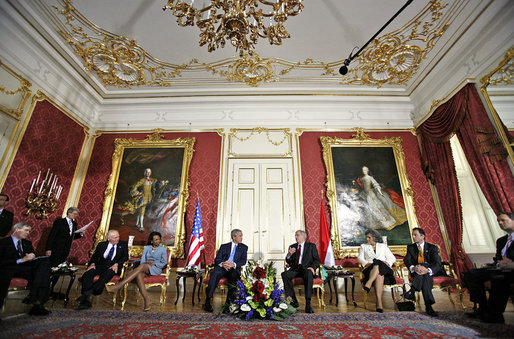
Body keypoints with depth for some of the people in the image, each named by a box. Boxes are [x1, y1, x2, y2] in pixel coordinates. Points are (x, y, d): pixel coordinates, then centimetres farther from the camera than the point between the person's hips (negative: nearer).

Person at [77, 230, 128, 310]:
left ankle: (88, 293, -33)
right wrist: (92, 264, -6)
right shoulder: (101, 245, 19)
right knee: (86, 275, -26)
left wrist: (117, 264, -13)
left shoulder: (123, 244, 13)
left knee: (105, 276, -35)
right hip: (100, 266, 3)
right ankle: (86, 300, -28)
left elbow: (125, 257, 4)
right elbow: (94, 256, 16)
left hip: (113, 268, -3)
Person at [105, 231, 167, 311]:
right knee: (138, 275, -34)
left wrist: (154, 263, -8)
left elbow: (164, 263, 8)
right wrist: (146, 262, -11)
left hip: (156, 269, -3)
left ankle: (118, 286, -38)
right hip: (145, 269, 3)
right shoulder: (146, 248, 22)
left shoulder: (163, 249, 14)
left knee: (141, 266, -34)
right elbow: (142, 260, 12)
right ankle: (147, 301, -39)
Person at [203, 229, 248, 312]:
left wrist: (234, 264, -15)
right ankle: (207, 301, -28)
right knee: (215, 273, -32)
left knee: (234, 276, -35)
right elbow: (217, 259, 7)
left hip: (234, 269, 0)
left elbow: (243, 261, 4)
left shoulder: (244, 247, 16)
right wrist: (222, 264, -16)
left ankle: (229, 302, -26)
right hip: (222, 267, 0)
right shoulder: (224, 246, 17)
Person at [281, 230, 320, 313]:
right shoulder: (292, 247, 19)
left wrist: (313, 267, -17)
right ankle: (293, 300, -18)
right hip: (295, 269, 3)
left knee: (309, 275, -37)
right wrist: (289, 255, -6)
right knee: (284, 274, -27)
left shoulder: (311, 246, 11)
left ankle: (308, 304, -33)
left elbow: (317, 260, 4)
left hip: (307, 268, -3)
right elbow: (288, 262, 15)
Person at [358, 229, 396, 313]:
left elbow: (392, 258, 14)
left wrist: (386, 262, -7)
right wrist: (368, 263, -11)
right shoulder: (363, 246, 22)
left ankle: (368, 284, -51)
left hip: (384, 269, 0)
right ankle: (379, 303, -45)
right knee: (379, 275, -37)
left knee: (378, 263, -38)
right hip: (370, 270, 0)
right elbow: (360, 258, 9)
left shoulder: (383, 246, 23)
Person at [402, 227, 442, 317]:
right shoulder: (410, 247, 11)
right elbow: (407, 260, -5)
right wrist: (413, 267, -30)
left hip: (430, 273, -2)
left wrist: (427, 270, -35)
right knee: (424, 278, -34)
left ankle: (412, 291, -44)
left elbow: (437, 264, -12)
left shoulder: (432, 248, 4)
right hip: (416, 273, 2)